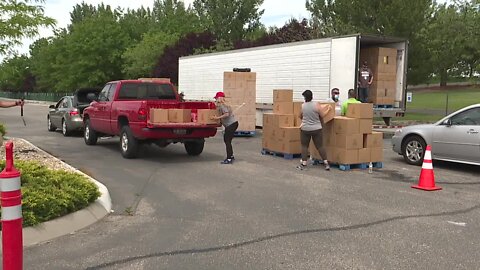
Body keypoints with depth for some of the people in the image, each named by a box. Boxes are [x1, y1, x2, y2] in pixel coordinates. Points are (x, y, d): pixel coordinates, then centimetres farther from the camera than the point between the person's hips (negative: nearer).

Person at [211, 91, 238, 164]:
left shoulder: (222, 105, -14)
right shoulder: (223, 104, 14)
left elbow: (226, 114, -26)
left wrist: (217, 117, -21)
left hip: (232, 124, -10)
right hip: (230, 125, 10)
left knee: (227, 141, -7)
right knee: (226, 139, 17)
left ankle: (229, 159, -5)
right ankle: (231, 156, 25)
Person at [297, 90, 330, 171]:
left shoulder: (302, 106, -5)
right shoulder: (316, 104, -10)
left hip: (305, 129, 0)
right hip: (316, 129, 0)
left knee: (304, 146, 9)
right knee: (320, 146, 6)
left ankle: (303, 164, 4)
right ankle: (326, 163, 5)